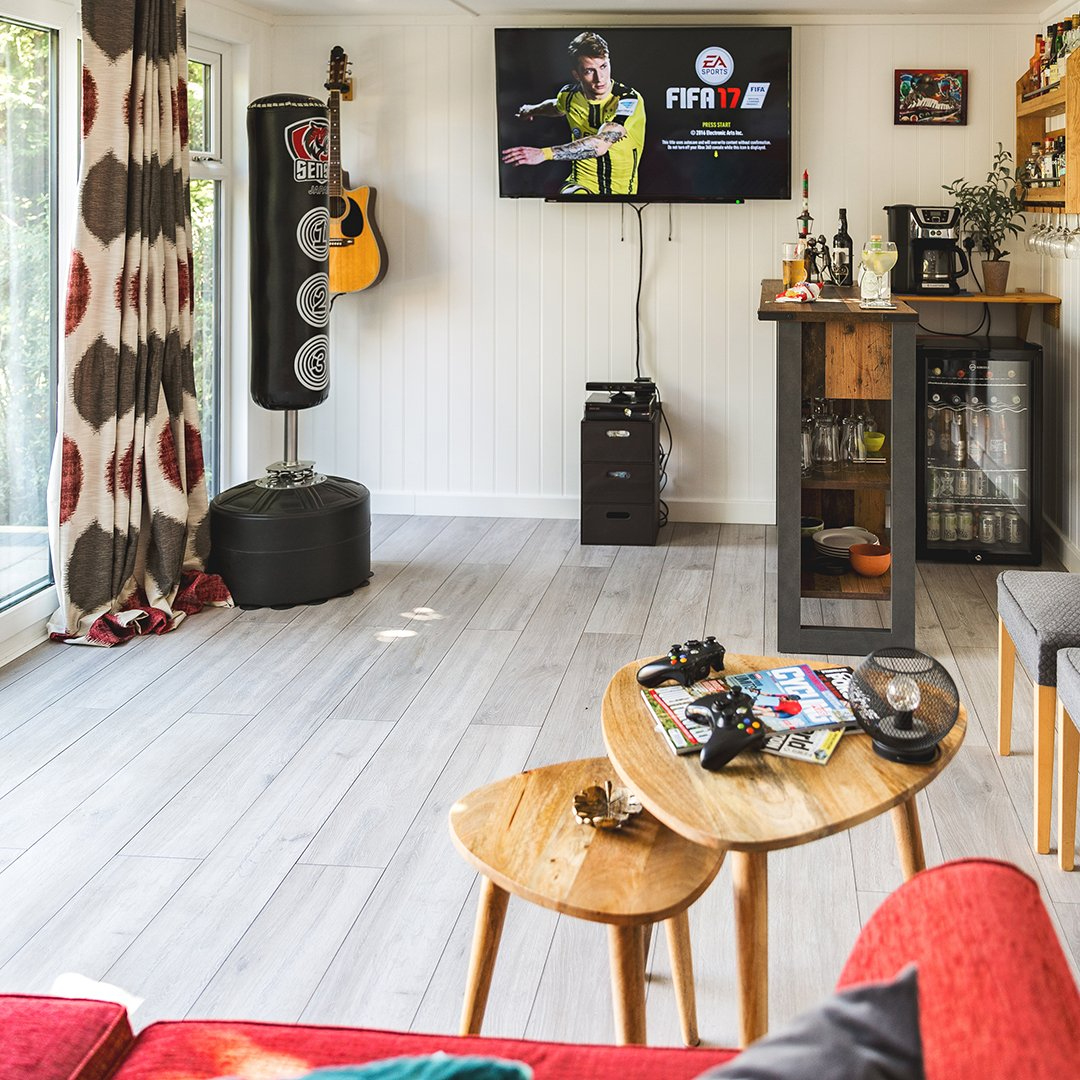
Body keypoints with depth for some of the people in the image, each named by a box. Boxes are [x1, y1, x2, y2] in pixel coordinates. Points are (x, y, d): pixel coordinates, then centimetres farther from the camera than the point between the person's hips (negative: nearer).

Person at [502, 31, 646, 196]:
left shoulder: (629, 99, -17)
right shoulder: (570, 94, 2)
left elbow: (600, 145, -33)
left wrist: (543, 153, -39)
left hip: (620, 190, 2)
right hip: (581, 185, -2)